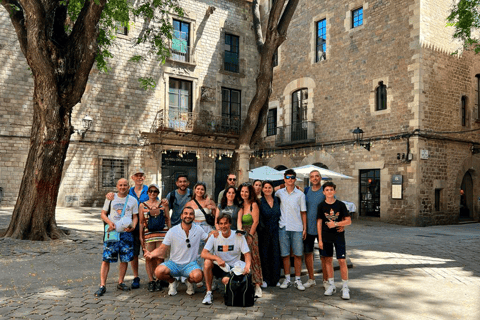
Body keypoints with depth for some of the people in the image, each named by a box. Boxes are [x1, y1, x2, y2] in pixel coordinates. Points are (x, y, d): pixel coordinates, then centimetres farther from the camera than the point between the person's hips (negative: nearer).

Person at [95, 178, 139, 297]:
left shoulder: (133, 200, 9)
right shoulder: (110, 198, 8)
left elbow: (135, 217, 11)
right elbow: (103, 214, 8)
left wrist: (133, 226, -9)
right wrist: (109, 222, -12)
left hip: (126, 232, 1)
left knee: (125, 259, 5)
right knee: (106, 259, -6)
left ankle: (120, 283, 20)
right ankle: (102, 285, -1)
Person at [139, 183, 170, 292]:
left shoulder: (163, 204, 10)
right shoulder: (142, 205, 11)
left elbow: (168, 220, 12)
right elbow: (141, 222, 10)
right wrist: (141, 236, 4)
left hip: (162, 234, 0)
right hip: (148, 234, 1)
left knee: (160, 258, -2)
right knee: (149, 258, -1)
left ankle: (159, 280, 10)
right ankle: (151, 281, 9)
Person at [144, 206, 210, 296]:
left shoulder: (198, 230, -1)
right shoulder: (173, 231, -5)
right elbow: (162, 249, -4)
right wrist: (151, 254, -24)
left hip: (190, 264, 0)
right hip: (174, 263, 0)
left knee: (198, 276, -33)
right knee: (159, 271, -30)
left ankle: (189, 282, 7)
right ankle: (172, 282, 6)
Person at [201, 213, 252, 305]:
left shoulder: (238, 237, -6)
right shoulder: (214, 236, -5)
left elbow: (247, 254, -6)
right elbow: (203, 253, -14)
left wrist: (247, 266, -28)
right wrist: (217, 258, -32)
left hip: (232, 268, -2)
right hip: (218, 266, 2)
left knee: (226, 280, -32)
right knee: (207, 262, -29)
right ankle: (209, 293, -15)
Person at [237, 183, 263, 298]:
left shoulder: (254, 205, -3)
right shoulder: (240, 204, 11)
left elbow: (256, 221, -6)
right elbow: (239, 220, 0)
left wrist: (250, 235, -9)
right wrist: (240, 230, -16)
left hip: (251, 234, -4)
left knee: (253, 259, -6)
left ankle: (257, 285, -5)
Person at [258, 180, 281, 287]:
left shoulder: (277, 200, 8)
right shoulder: (259, 202, -2)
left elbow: (279, 215, 16)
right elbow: (258, 218, -5)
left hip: (275, 231, 3)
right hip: (264, 232, -2)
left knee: (276, 254, 3)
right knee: (264, 255, 1)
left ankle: (275, 279, 14)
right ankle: (265, 279, 12)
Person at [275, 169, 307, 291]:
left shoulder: (300, 194, 4)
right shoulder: (279, 193, 7)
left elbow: (303, 212, 5)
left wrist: (305, 228, 0)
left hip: (297, 228, -1)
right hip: (283, 227, 1)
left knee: (298, 255, 2)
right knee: (285, 254, 4)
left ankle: (298, 280, 13)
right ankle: (287, 279, 16)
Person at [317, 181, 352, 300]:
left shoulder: (340, 205, -3)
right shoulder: (322, 206, 1)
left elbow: (348, 221, -3)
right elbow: (319, 222, 3)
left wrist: (335, 224, -16)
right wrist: (320, 239, 0)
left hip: (339, 236, -2)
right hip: (326, 236, 2)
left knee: (342, 261, -4)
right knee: (328, 260, 9)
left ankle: (345, 288, 7)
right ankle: (331, 285, 22)